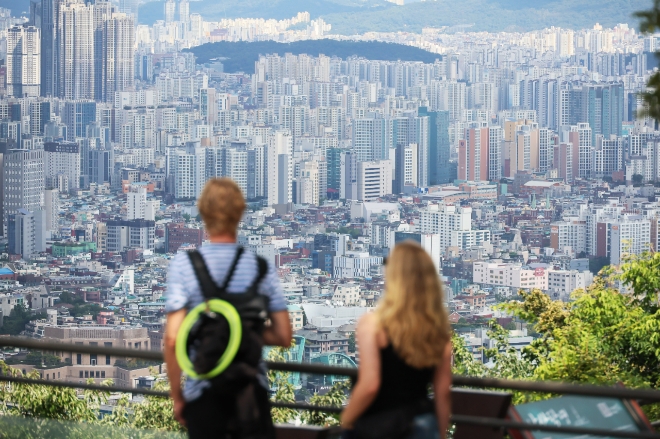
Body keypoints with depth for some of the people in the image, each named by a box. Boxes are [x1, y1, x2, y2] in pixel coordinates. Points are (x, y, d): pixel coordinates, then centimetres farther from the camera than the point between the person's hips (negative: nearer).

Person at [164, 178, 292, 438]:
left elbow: (173, 338, -12)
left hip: (204, 393, -1)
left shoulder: (184, 265, -6)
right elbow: (283, 336, 1)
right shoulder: (261, 267, 0)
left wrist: (177, 396, -2)